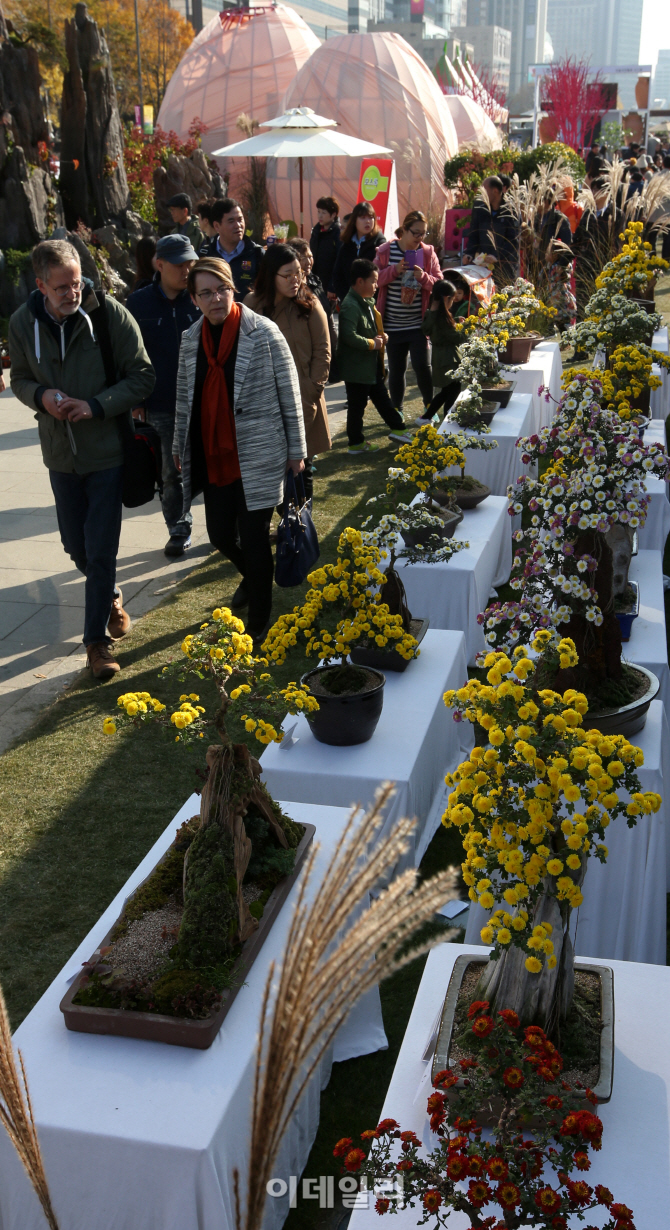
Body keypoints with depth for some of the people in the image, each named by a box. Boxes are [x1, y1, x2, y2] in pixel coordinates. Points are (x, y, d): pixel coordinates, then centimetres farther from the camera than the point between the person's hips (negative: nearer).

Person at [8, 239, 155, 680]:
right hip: (60, 453, 4)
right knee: (78, 548, 16)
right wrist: (41, 396, -15)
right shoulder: (23, 322, -5)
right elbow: (21, 379, 8)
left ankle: (98, 638, 14)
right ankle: (111, 597, 46)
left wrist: (96, 405, -22)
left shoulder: (110, 314, -16)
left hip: (106, 450, -4)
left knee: (101, 552, -2)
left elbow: (143, 377, -10)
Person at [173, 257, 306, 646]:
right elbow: (185, 398, 15)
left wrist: (296, 449, -5)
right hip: (214, 457, 5)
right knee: (220, 534, 13)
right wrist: (180, 447, 18)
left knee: (253, 537, 0)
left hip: (258, 456, -5)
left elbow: (289, 395, -7)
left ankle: (260, 621, 19)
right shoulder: (191, 339, 5)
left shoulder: (263, 333, -10)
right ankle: (252, 578, 47)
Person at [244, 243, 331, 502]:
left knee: (302, 467, 6)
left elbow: (322, 352, 0)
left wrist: (312, 391, -7)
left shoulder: (310, 305, -1)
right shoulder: (252, 305, 1)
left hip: (303, 403, -1)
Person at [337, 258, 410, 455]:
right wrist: (372, 343, -19)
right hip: (356, 367, -9)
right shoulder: (350, 306, -22)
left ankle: (397, 429, 29)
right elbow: (349, 336, -31)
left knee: (382, 397, 19)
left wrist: (381, 336, 5)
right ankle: (356, 443, 14)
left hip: (372, 364, 9)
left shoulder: (368, 301, 9)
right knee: (357, 405, 3)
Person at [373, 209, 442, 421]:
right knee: (396, 368, 8)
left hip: (419, 322, 0)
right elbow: (375, 279, -3)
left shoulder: (428, 253, 1)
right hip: (392, 322, 0)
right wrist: (394, 270, -17)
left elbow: (439, 283, 1)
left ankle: (429, 406, 14)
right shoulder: (386, 251, -1)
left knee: (422, 365, -6)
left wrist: (424, 277, -18)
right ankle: (397, 409, 24)